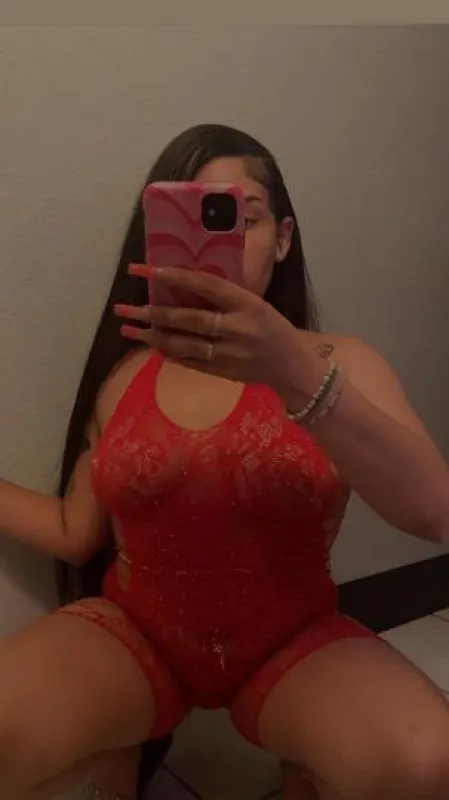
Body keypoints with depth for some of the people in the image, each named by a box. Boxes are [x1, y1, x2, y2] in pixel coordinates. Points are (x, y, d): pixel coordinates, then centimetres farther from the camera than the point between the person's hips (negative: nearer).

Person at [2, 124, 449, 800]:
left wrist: (297, 374, -38)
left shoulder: (339, 363, -6)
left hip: (293, 643, 1)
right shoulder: (124, 372, 2)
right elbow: (77, 532, 8)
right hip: (134, 632, 0)